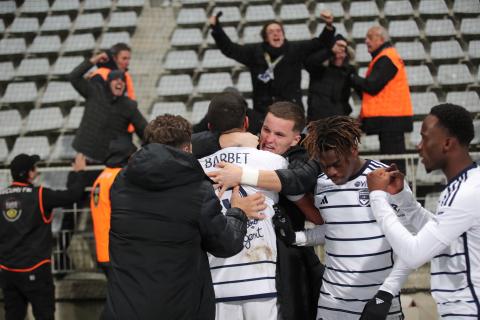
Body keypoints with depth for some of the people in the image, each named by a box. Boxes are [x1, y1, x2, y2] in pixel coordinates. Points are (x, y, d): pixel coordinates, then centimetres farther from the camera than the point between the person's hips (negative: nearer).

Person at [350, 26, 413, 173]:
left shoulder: (386, 59, -10)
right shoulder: (386, 57, 22)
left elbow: (372, 86, -17)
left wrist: (352, 78, -4)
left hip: (390, 118, -10)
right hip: (391, 117, 10)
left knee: (392, 162, -12)